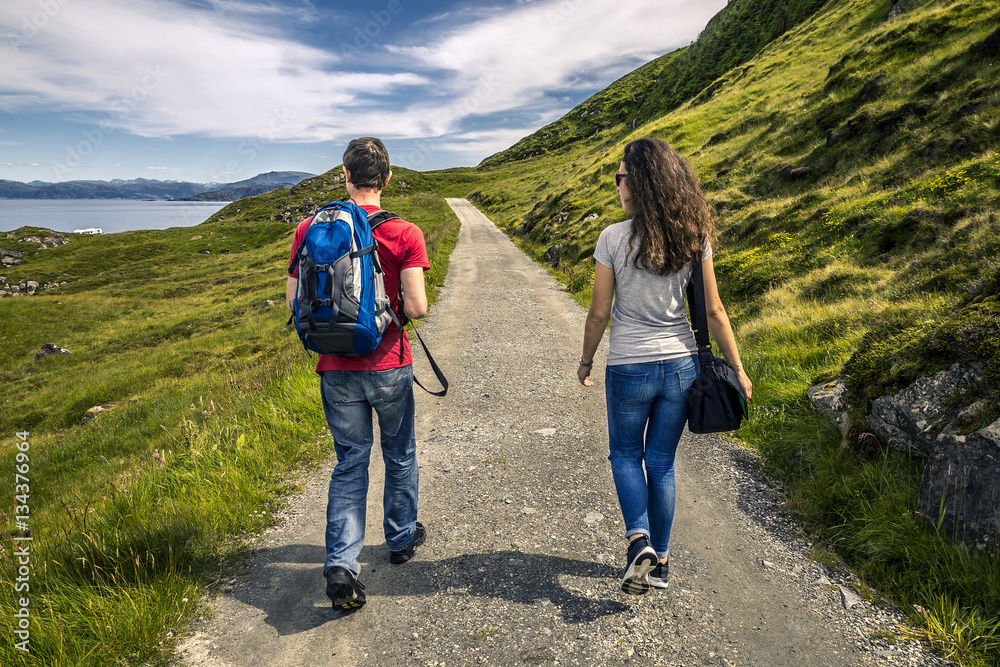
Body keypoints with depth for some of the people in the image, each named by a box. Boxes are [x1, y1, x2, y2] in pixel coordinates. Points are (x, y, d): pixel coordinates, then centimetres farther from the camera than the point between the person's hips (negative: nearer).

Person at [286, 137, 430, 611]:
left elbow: (294, 302, -1)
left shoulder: (310, 230, -3)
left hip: (336, 368, 2)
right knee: (399, 453, 20)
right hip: (389, 364, -1)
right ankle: (402, 537, 38)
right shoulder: (404, 234, -12)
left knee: (350, 461, 13)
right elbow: (417, 308, -17)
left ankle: (341, 564, 1)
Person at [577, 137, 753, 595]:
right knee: (661, 463, 18)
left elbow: (599, 313, -8)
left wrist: (585, 360, 9)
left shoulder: (613, 238, -13)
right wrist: (737, 369, 8)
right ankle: (659, 560, 27)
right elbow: (713, 311, -1)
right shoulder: (694, 237, -4)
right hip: (680, 365, 3)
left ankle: (638, 539, 0)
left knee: (625, 454, 20)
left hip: (628, 369, -3)